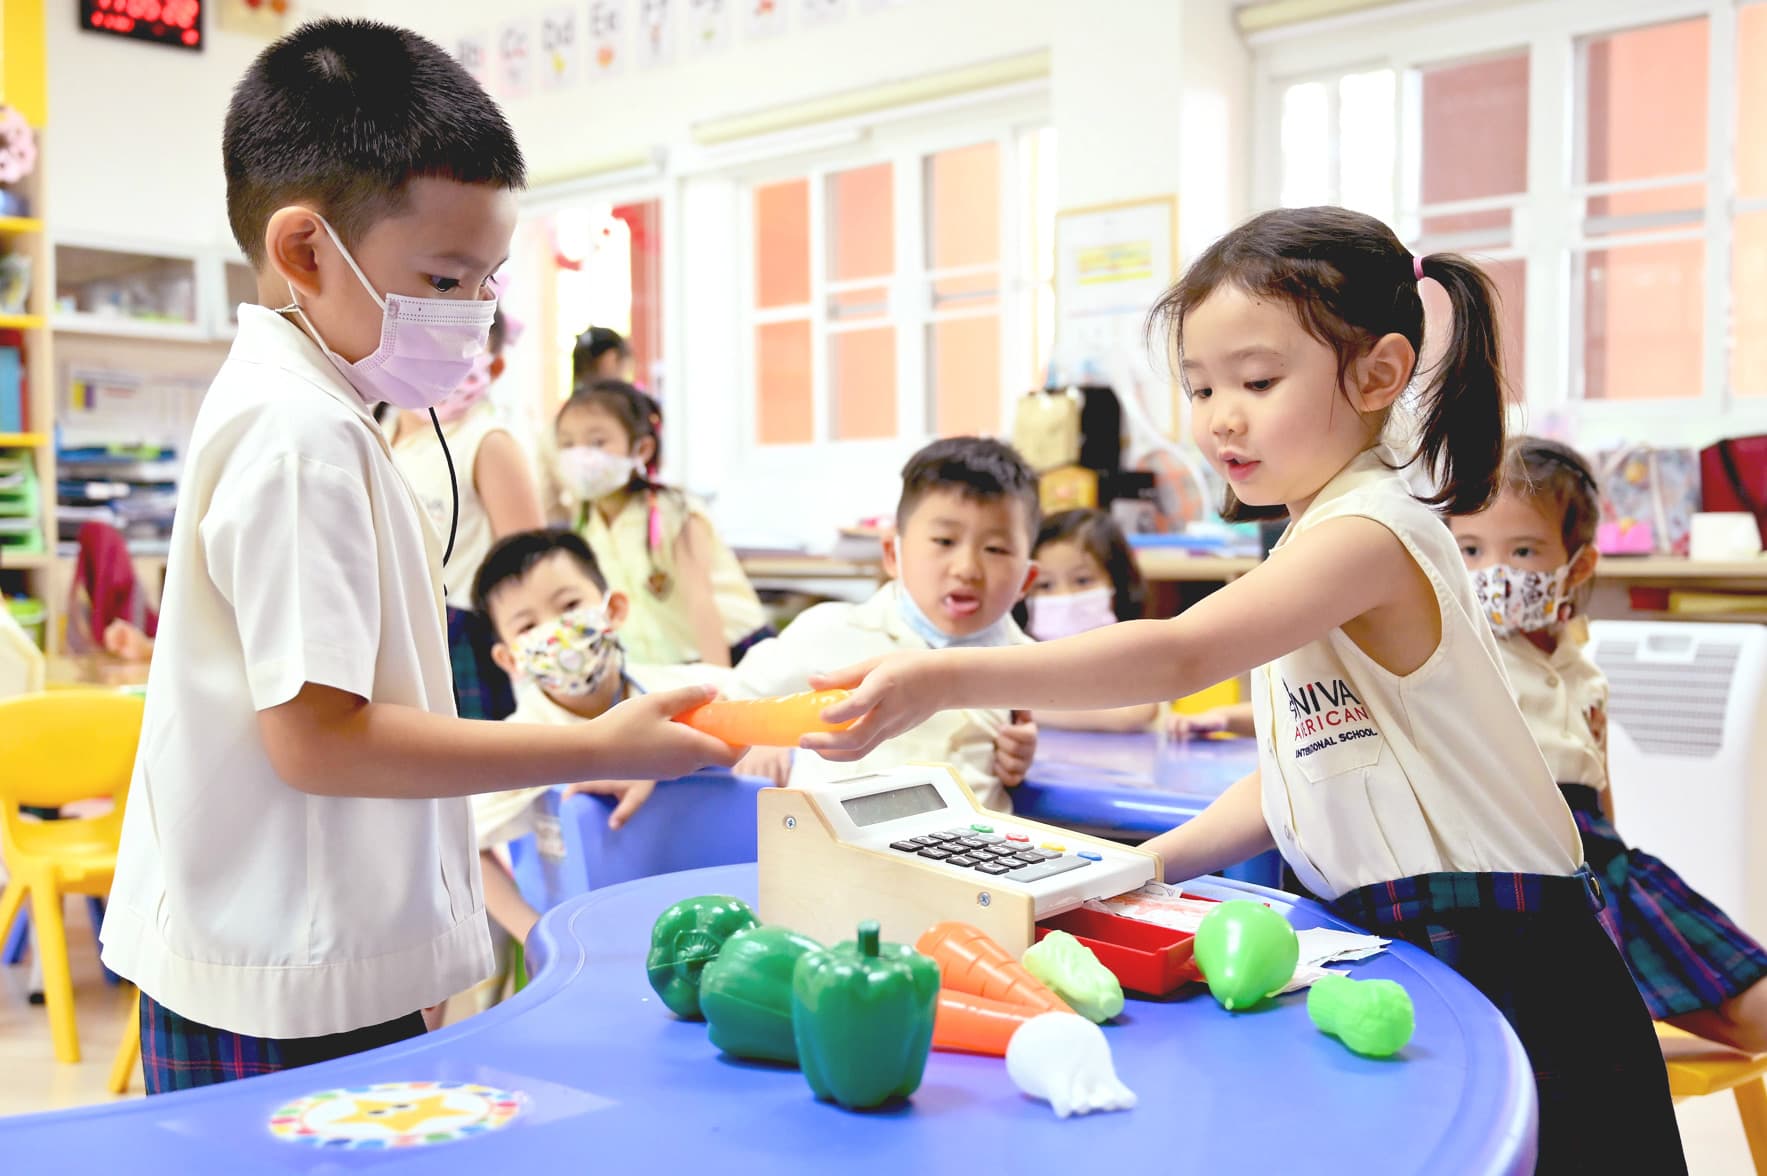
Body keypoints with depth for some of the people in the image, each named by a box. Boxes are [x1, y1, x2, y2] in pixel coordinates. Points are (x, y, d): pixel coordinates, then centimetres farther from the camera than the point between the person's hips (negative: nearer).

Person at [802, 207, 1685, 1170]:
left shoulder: (1367, 533, -18)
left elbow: (1179, 657, -31)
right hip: (1390, 946, 9)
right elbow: (1301, 773, 14)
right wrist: (1151, 862, 3)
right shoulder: (1318, 543, 14)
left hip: (1501, 971, -9)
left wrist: (948, 678, -38)